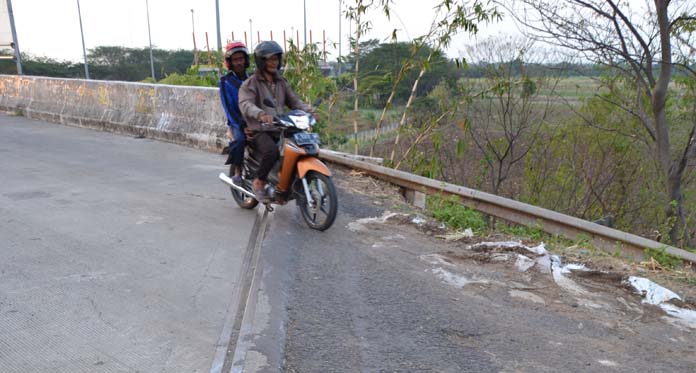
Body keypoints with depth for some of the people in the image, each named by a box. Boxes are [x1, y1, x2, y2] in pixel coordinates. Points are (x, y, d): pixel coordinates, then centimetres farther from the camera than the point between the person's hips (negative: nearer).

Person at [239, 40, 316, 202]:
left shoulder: (282, 82, 18)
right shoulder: (250, 83, -2)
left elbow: (294, 101, 13)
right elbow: (245, 104, -20)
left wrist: (308, 111, -7)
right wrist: (261, 114, -41)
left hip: (280, 130, 6)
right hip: (259, 131, -6)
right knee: (272, 151, -35)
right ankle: (259, 182, -11)